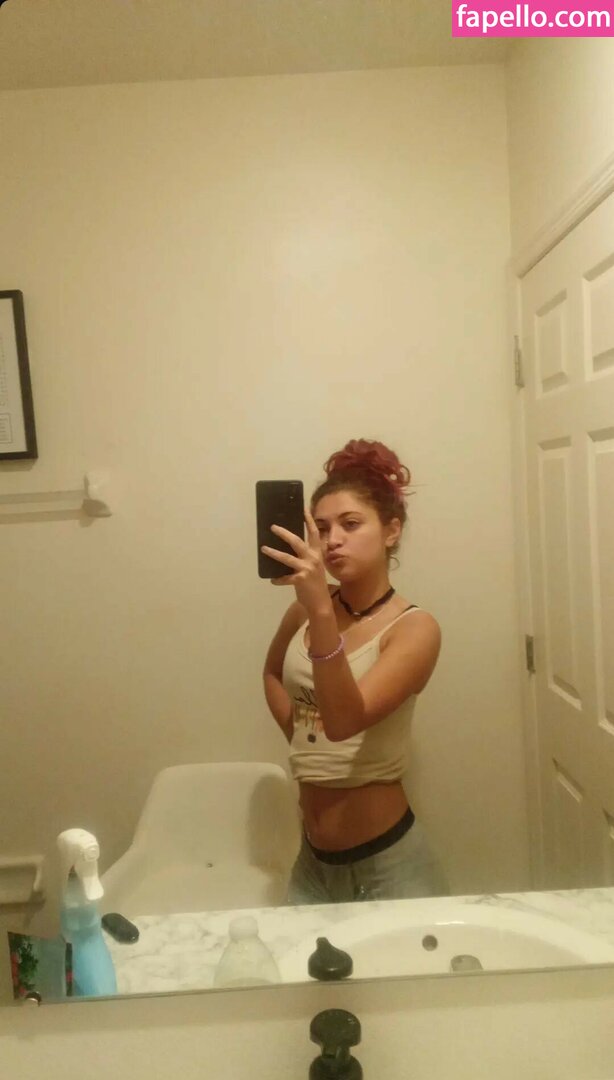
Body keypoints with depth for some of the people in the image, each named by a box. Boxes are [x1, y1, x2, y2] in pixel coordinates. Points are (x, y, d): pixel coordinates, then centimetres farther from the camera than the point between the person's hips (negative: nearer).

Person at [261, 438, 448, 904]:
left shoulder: (415, 627, -16)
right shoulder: (306, 609, -1)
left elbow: (344, 719, -30)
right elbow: (273, 674, 19)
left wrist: (322, 611, -40)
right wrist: (300, 738, 5)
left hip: (387, 863, -5)